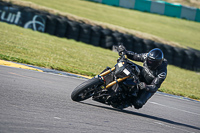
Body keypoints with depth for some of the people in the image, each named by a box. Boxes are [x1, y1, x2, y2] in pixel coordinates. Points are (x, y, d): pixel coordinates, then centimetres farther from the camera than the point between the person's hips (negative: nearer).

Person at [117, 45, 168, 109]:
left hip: (149, 86, -5)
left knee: (137, 104, -23)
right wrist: (125, 52, -24)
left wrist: (145, 86, -54)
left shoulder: (162, 72, -33)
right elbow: (135, 56, -6)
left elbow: (154, 87, -34)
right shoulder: (147, 56, -20)